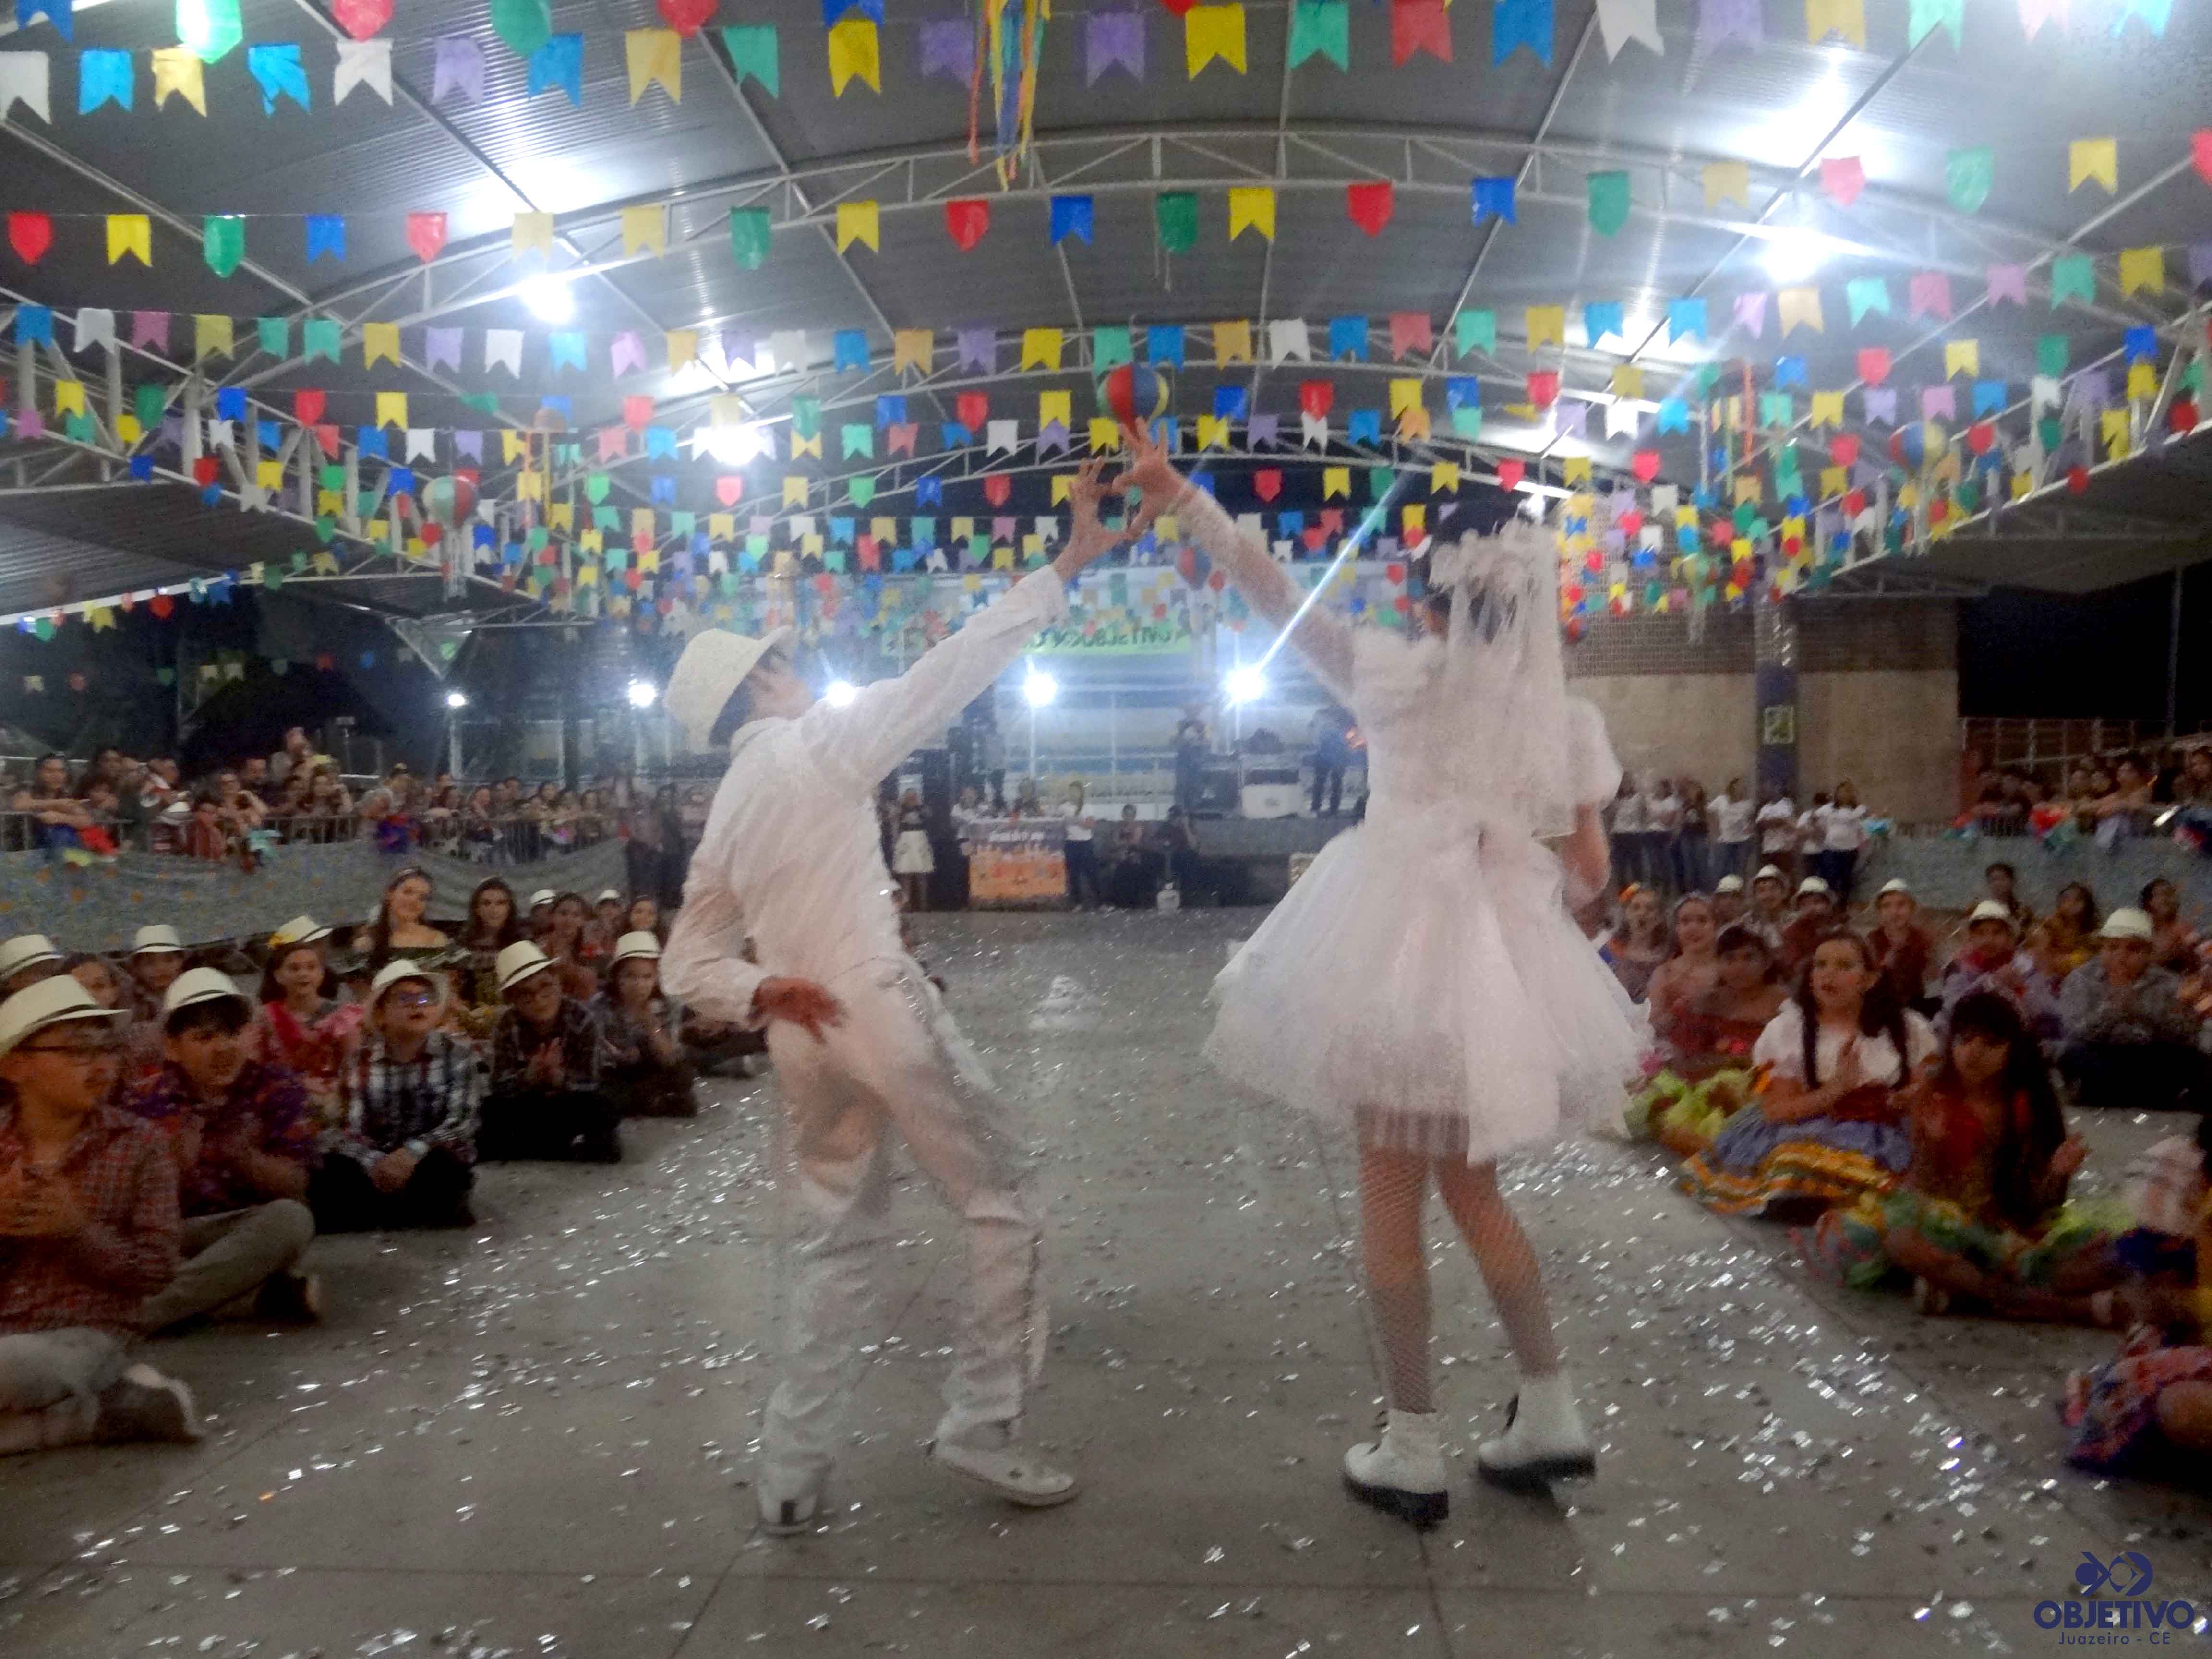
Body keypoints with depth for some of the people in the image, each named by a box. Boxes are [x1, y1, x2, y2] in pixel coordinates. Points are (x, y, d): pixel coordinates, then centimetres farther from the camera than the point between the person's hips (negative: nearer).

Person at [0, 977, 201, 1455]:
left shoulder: (137, 1145, -2)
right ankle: (118, 1404, -11)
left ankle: (103, 1408, -7)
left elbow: (157, 1268, -5)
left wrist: (76, 1230, -18)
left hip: (84, 1338, -4)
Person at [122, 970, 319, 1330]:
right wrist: (172, 1168, -25)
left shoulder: (278, 1089, 0)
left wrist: (248, 1158, -26)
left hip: (248, 1232, -1)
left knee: (292, 1218, -33)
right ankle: (269, 1293, -26)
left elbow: (294, 1188, -6)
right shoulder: (143, 1100, 1)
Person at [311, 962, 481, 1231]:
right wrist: (375, 1162, -27)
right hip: (375, 1164, 2)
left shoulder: (458, 1053, -2)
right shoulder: (359, 1060, 3)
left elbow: (462, 1122, -11)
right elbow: (349, 1128, -6)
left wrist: (413, 1151, -28)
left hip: (434, 1162, -2)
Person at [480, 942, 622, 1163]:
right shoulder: (506, 1025, -15)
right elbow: (501, 1086, -20)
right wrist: (530, 1076, -41)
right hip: (527, 1103, 2)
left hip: (575, 1102, -2)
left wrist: (558, 1077, -45)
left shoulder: (582, 1018, -21)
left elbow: (589, 1081, -24)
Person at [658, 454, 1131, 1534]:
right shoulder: (814, 742, -2)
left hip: (804, 1041, 8)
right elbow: (945, 674, -9)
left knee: (839, 1241, 16)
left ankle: (792, 1471, 19)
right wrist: (1063, 569, -8)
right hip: (880, 1008, -7)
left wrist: (761, 993, -3)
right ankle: (979, 1427, 7)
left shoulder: (723, 817, 18)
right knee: (999, 1205, 5)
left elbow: (686, 966, 15)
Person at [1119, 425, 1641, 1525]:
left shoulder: (1404, 675, -4)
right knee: (1470, 1186, 21)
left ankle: (1412, 1455, 13)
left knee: (1391, 1192, 6)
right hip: (1505, 959, 5)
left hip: (1404, 949, -4)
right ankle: (1551, 1416, 25)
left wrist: (1178, 497, 9)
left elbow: (1274, 597, 2)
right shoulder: (1565, 720, 5)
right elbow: (1589, 872, 7)